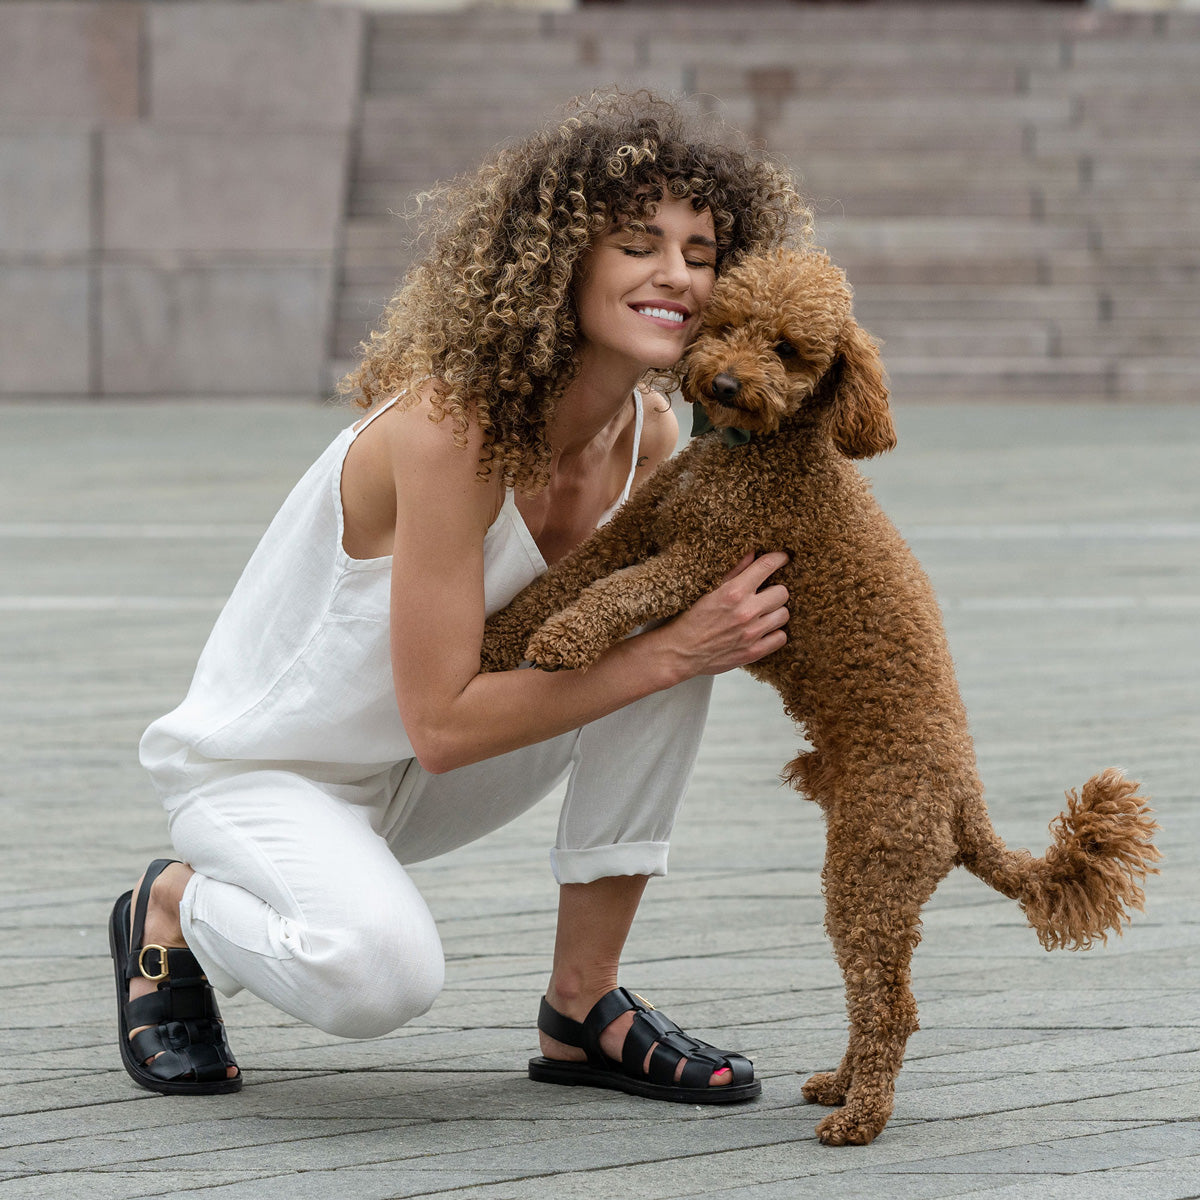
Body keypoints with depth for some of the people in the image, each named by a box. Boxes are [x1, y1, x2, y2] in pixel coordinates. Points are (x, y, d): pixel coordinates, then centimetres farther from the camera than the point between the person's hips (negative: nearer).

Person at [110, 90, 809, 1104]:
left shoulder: (648, 437, -8)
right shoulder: (449, 429, -31)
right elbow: (442, 723, -29)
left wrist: (739, 624, -15)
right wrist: (673, 651, -30)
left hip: (426, 779, 7)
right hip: (265, 766, -7)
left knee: (666, 598, -14)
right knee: (382, 970, -37)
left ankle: (585, 1007, -5)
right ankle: (178, 909, 0)